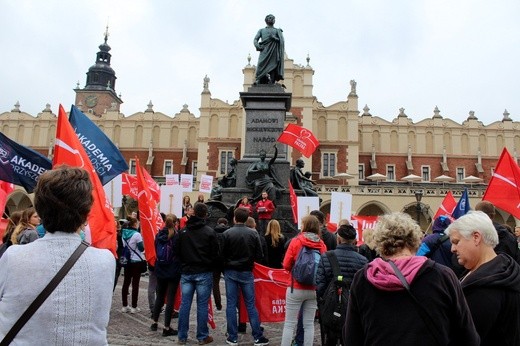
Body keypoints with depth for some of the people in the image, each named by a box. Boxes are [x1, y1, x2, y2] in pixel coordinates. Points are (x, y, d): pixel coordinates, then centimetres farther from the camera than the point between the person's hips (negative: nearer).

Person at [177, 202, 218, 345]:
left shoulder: (183, 231, 2)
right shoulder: (209, 231, -9)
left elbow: (178, 252, 8)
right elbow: (215, 253, -4)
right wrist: (210, 267, 13)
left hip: (186, 273, 3)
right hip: (204, 273, -3)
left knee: (185, 304, 8)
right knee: (202, 305, 3)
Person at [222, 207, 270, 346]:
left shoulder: (227, 233, -11)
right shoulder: (253, 233, -8)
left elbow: (222, 254, -8)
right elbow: (259, 255, -6)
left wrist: (226, 267, 10)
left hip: (230, 272, 0)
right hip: (246, 272, 1)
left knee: (231, 304, 8)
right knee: (250, 305, 8)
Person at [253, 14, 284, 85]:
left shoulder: (277, 31, 20)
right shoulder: (261, 30, 23)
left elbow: (282, 41, 5)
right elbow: (255, 40, 10)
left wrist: (273, 38, -11)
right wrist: (258, 46, -11)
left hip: (273, 53, -1)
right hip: (264, 53, 1)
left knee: (272, 70, -15)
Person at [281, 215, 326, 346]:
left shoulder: (296, 241, -10)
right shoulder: (322, 244, -2)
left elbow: (286, 265, -7)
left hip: (296, 288, -3)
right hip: (314, 290, 3)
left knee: (289, 324, 5)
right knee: (309, 324, 12)